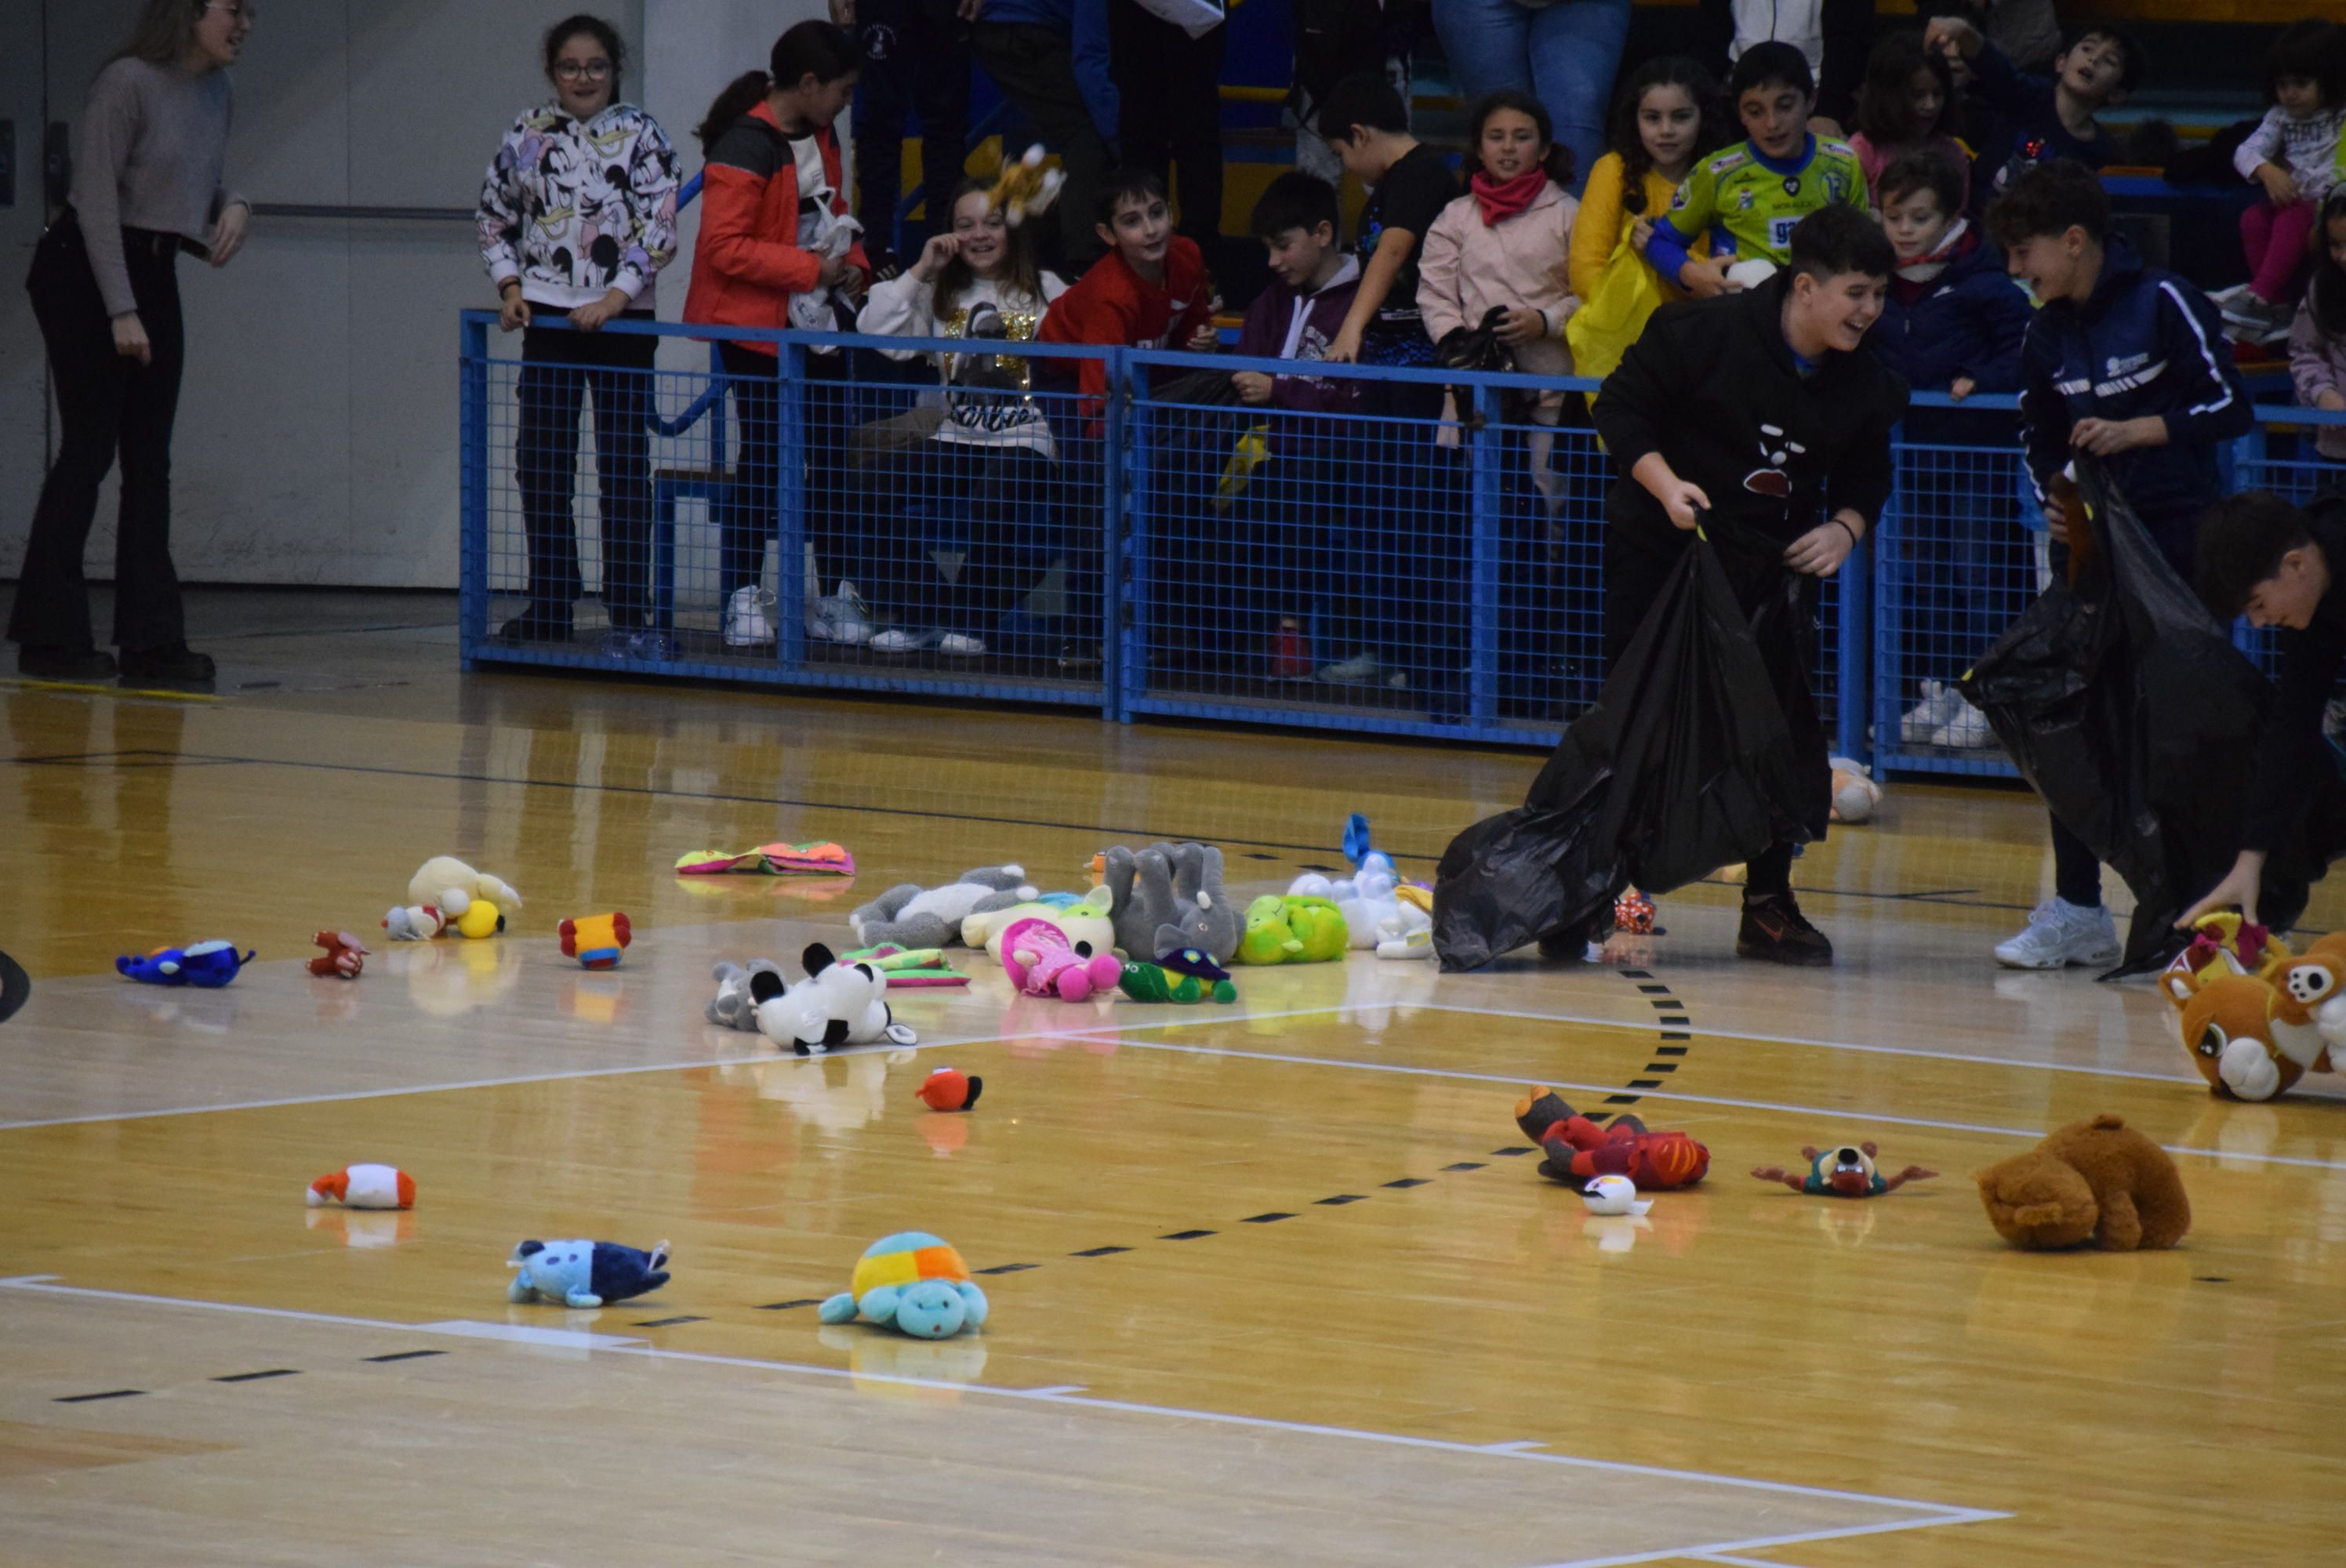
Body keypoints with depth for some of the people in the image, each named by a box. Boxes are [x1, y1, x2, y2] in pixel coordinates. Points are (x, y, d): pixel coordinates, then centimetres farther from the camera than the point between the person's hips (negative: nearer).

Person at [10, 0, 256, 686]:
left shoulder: (214, 91, 6)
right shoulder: (128, 82, -18)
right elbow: (97, 199, -19)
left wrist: (233, 207, -5)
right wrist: (121, 312, -21)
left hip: (153, 275, 8)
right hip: (84, 271, -8)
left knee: (149, 461, 4)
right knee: (89, 449, -6)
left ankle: (151, 641, 4)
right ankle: (49, 636, 0)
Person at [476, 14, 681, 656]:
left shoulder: (641, 135, -3)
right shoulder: (528, 134, 6)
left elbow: (659, 229, -8)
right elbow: (494, 215, 13)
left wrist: (614, 299, -16)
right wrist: (510, 285, 0)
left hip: (622, 317, -3)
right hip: (547, 315, 3)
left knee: (623, 466, -1)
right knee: (540, 463, 5)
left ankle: (629, 614, 2)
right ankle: (548, 608, 14)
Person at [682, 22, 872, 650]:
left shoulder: (820, 141, 10)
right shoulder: (745, 147, -18)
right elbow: (724, 247, -22)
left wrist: (851, 265, 6)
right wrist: (809, 267, -21)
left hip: (815, 323, 8)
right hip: (755, 326, -8)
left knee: (829, 455, 7)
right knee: (764, 456, -3)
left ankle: (833, 593, 13)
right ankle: (742, 597, 5)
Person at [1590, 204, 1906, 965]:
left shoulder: (1864, 385, -4)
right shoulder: (1702, 332, -17)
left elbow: (1866, 474, 11)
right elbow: (1620, 406, -11)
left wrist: (1845, 528, -10)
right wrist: (1664, 483, -24)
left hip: (1775, 567, 4)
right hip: (1661, 556, -4)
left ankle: (1768, 904, 12)